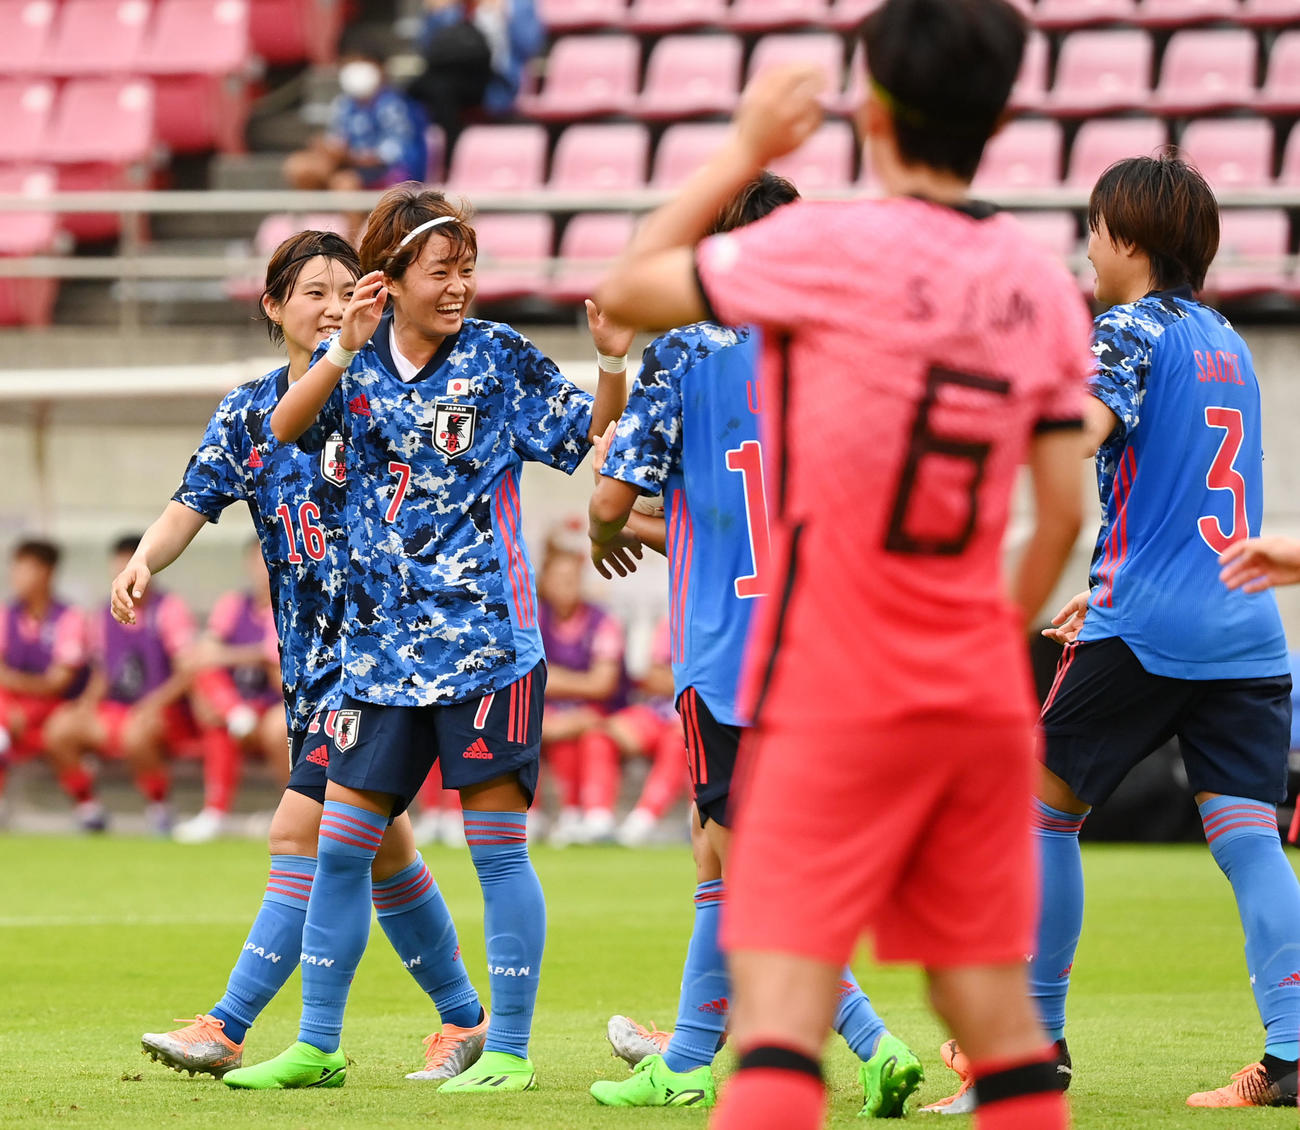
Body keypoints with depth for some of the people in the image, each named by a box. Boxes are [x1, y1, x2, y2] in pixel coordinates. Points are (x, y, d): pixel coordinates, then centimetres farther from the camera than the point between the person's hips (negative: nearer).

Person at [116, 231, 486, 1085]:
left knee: (304, 834, -13)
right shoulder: (247, 413, 10)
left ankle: (227, 1029, -14)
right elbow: (193, 504, 3)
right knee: (375, 846, 13)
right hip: (307, 653, 7)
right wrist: (144, 562, -19)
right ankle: (464, 1019, 25)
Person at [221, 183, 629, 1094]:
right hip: (383, 644, 4)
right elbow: (285, 428, -9)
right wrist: (348, 348, -22)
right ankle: (317, 1046, 17)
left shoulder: (499, 358, -1)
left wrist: (612, 360, -15)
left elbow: (592, 436, 1)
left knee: (498, 844, -3)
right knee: (339, 846, 6)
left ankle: (510, 1051, 3)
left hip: (487, 641, -4)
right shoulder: (356, 357, 7)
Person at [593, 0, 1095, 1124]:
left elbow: (628, 291, 0)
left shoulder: (829, 249, -12)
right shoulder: (1044, 285, 5)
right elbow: (1062, 512, 8)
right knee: (996, 1005, 13)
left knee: (781, 991, -11)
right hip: (982, 694, 6)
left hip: (837, 695, -5)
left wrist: (742, 153, 9)